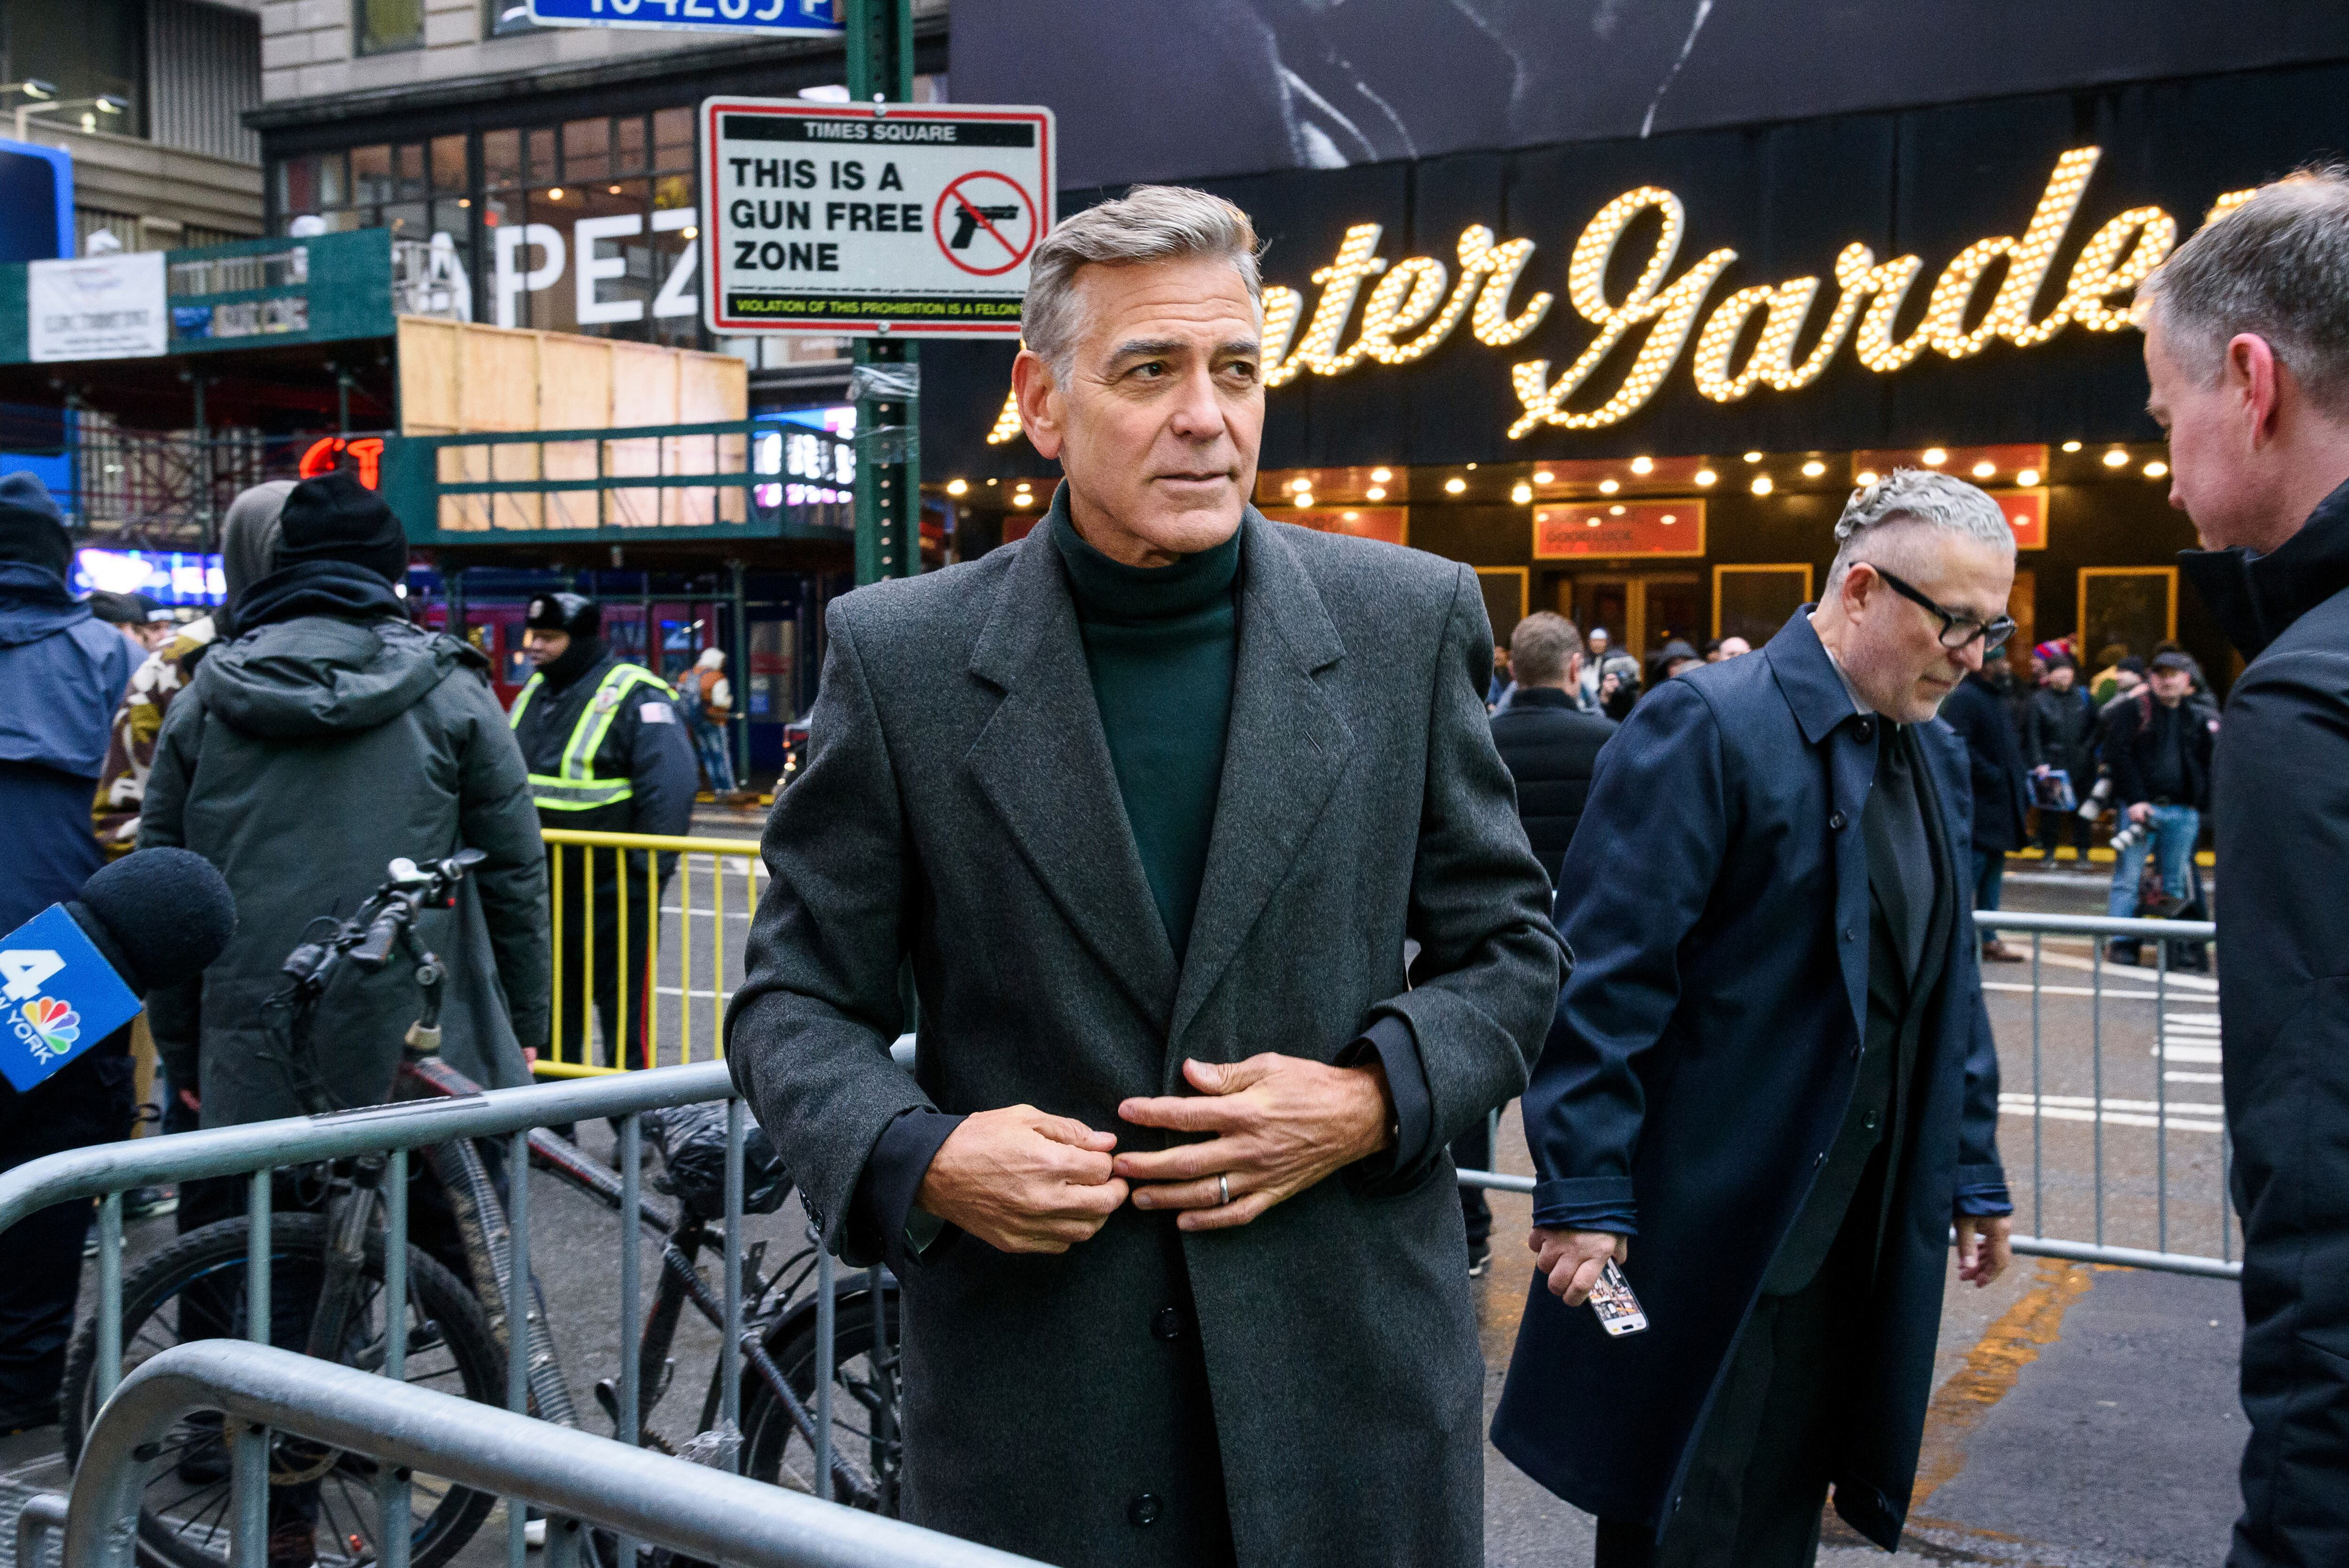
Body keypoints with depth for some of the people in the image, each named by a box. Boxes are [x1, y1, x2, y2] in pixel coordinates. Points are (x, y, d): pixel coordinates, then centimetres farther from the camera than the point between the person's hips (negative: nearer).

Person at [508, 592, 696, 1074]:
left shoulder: (634, 696, -12)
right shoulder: (534, 692, 12)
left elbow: (671, 786, -17)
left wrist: (647, 870, -20)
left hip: (613, 891, -7)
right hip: (543, 886, 7)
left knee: (624, 1014, 0)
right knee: (551, 1009, 16)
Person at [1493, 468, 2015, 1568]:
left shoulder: (1933, 757, 12)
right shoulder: (1708, 726, -14)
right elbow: (1605, 977, -18)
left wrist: (1974, 1174, 18)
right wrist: (1583, 1194, -19)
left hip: (1860, 1233, 7)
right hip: (1711, 1226, -7)